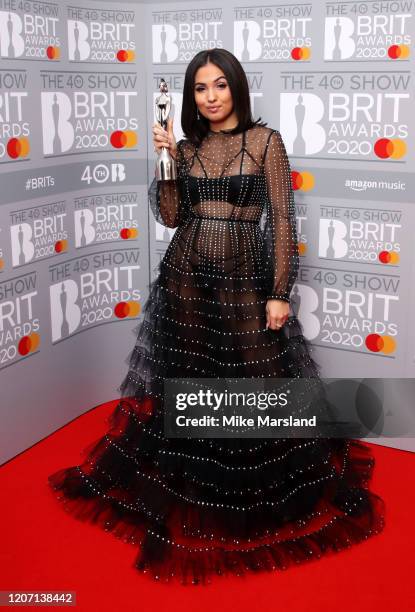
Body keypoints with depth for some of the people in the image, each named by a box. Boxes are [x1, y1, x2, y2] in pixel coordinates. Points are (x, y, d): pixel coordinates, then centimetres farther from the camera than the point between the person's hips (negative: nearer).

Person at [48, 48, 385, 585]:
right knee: (184, 381, 11)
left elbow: (283, 220, -7)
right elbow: (170, 216, 4)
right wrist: (165, 161, -7)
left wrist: (280, 293, -11)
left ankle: (262, 498, 24)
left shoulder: (265, 140, -3)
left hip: (243, 277, -3)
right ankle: (187, 490, 31)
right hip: (185, 274, 4)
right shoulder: (187, 146, 8)